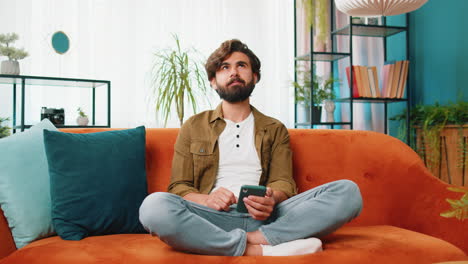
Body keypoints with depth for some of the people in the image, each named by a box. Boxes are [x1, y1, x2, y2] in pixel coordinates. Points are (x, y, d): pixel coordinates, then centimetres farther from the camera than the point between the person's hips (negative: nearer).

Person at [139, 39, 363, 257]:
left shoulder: (275, 129, 19)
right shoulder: (193, 127, 16)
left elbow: (283, 182, 9)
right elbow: (178, 187, 10)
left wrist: (271, 199, -17)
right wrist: (207, 200, -14)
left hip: (265, 219, 2)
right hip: (215, 218, -1)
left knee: (348, 191, -19)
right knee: (154, 205, -33)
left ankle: (255, 238, -27)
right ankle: (259, 251, -29)